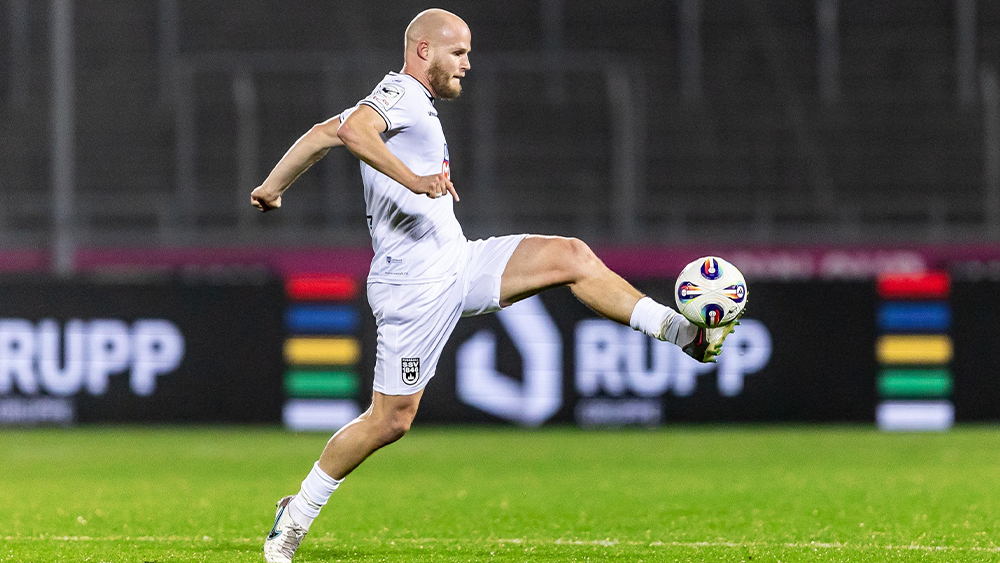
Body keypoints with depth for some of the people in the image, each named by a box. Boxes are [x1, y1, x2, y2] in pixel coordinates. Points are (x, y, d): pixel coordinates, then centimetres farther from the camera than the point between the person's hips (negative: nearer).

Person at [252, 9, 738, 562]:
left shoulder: (406, 100, 17)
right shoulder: (401, 94, -11)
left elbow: (322, 133, 26)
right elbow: (352, 129, -33)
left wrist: (273, 185, 38)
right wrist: (413, 179, -43)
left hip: (457, 264, 9)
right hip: (415, 285, -9)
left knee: (572, 256, -4)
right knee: (389, 421, -4)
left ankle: (684, 333, -5)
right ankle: (296, 515, 11)